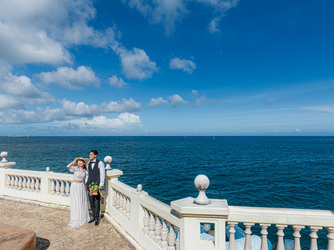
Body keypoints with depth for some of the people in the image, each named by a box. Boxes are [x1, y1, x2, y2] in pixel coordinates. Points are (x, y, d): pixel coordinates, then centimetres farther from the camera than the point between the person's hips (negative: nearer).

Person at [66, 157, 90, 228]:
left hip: (81, 187, 5)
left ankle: (82, 217, 32)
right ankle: (76, 219, 16)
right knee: (75, 203, 2)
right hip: (75, 186, -4)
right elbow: (68, 166, -29)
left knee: (82, 202, 14)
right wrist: (74, 161, -15)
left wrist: (85, 187, 17)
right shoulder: (75, 168, -9)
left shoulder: (85, 171, 4)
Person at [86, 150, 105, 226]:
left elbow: (102, 174, -7)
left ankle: (97, 218, 10)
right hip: (89, 184, 5)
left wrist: (101, 185, -12)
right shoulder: (89, 164, 14)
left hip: (97, 184, -5)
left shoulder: (100, 163, -4)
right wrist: (86, 183, 11)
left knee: (97, 201, -2)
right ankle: (94, 216, 23)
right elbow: (87, 175, 19)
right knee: (91, 201, 10)